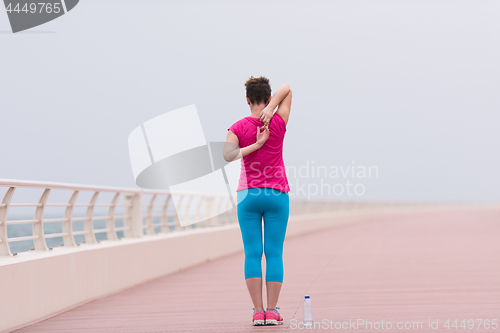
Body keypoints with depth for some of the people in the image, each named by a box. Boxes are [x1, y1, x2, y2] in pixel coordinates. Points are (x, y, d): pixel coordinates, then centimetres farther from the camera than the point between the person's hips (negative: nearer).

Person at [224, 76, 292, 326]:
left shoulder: (238, 128, -3)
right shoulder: (279, 124, -2)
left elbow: (228, 155, -18)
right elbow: (287, 89, 6)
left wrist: (256, 144, -14)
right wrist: (270, 109, -8)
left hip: (247, 195, 0)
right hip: (277, 195, 0)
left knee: (252, 253, 1)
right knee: (274, 253, 1)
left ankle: (258, 312, -2)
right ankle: (272, 312, -1)